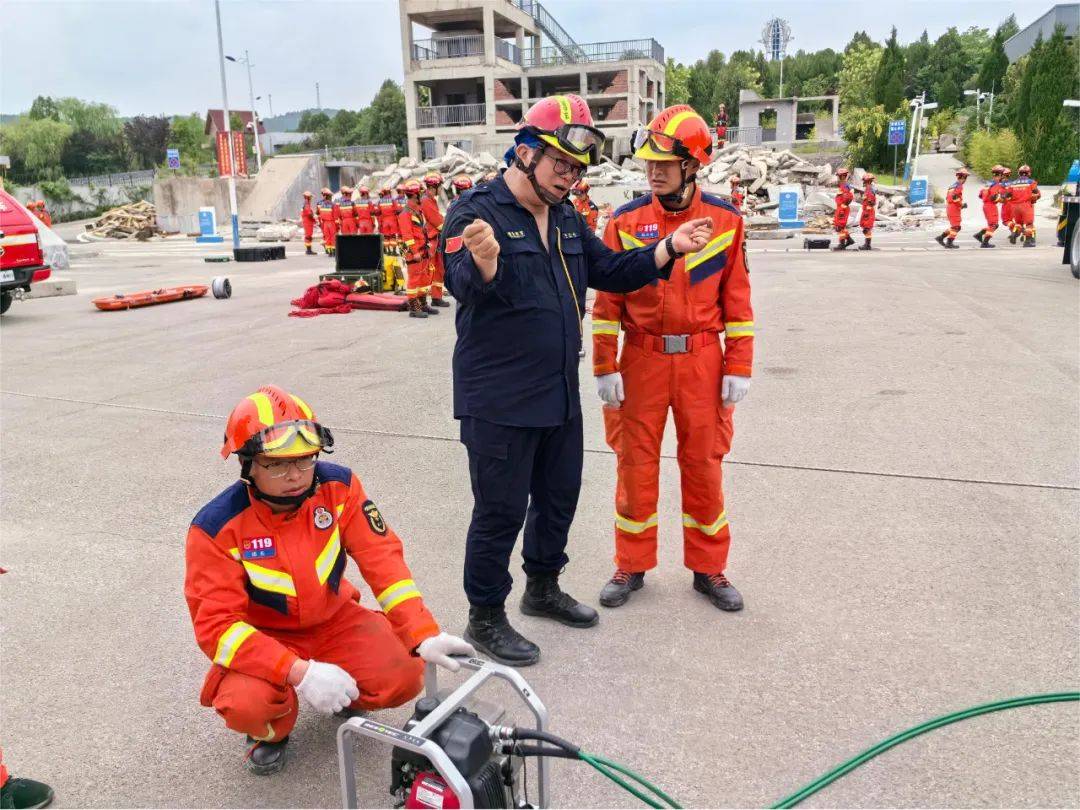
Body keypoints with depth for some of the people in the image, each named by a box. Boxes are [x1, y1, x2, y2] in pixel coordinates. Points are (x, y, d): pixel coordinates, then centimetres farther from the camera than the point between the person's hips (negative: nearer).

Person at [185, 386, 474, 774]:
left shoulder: (338, 486, -16)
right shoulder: (216, 528, -23)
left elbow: (383, 560, -19)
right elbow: (215, 624, -25)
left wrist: (423, 636, -31)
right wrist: (299, 672, -38)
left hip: (334, 618, 3)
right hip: (263, 639, -2)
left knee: (403, 676, -19)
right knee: (245, 704, -33)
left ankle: (344, 695, 16)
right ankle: (272, 731, 7)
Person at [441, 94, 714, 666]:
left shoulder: (567, 219, 11)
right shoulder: (477, 211, -14)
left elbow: (610, 271, 15)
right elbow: (463, 284, -29)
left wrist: (670, 248, 4)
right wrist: (483, 265, -52)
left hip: (560, 393, 8)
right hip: (499, 402, -8)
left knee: (560, 495, 20)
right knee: (501, 510, 2)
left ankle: (543, 587, 41)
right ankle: (485, 618, 20)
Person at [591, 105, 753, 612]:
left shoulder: (725, 220, 0)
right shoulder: (626, 222, -1)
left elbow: (737, 300, 2)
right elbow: (607, 301, 0)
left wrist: (738, 369, -1)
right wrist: (605, 368, -5)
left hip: (702, 360, 0)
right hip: (642, 359, 0)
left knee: (703, 464, 9)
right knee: (636, 463, 8)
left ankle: (708, 569, 26)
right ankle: (632, 566, 25)